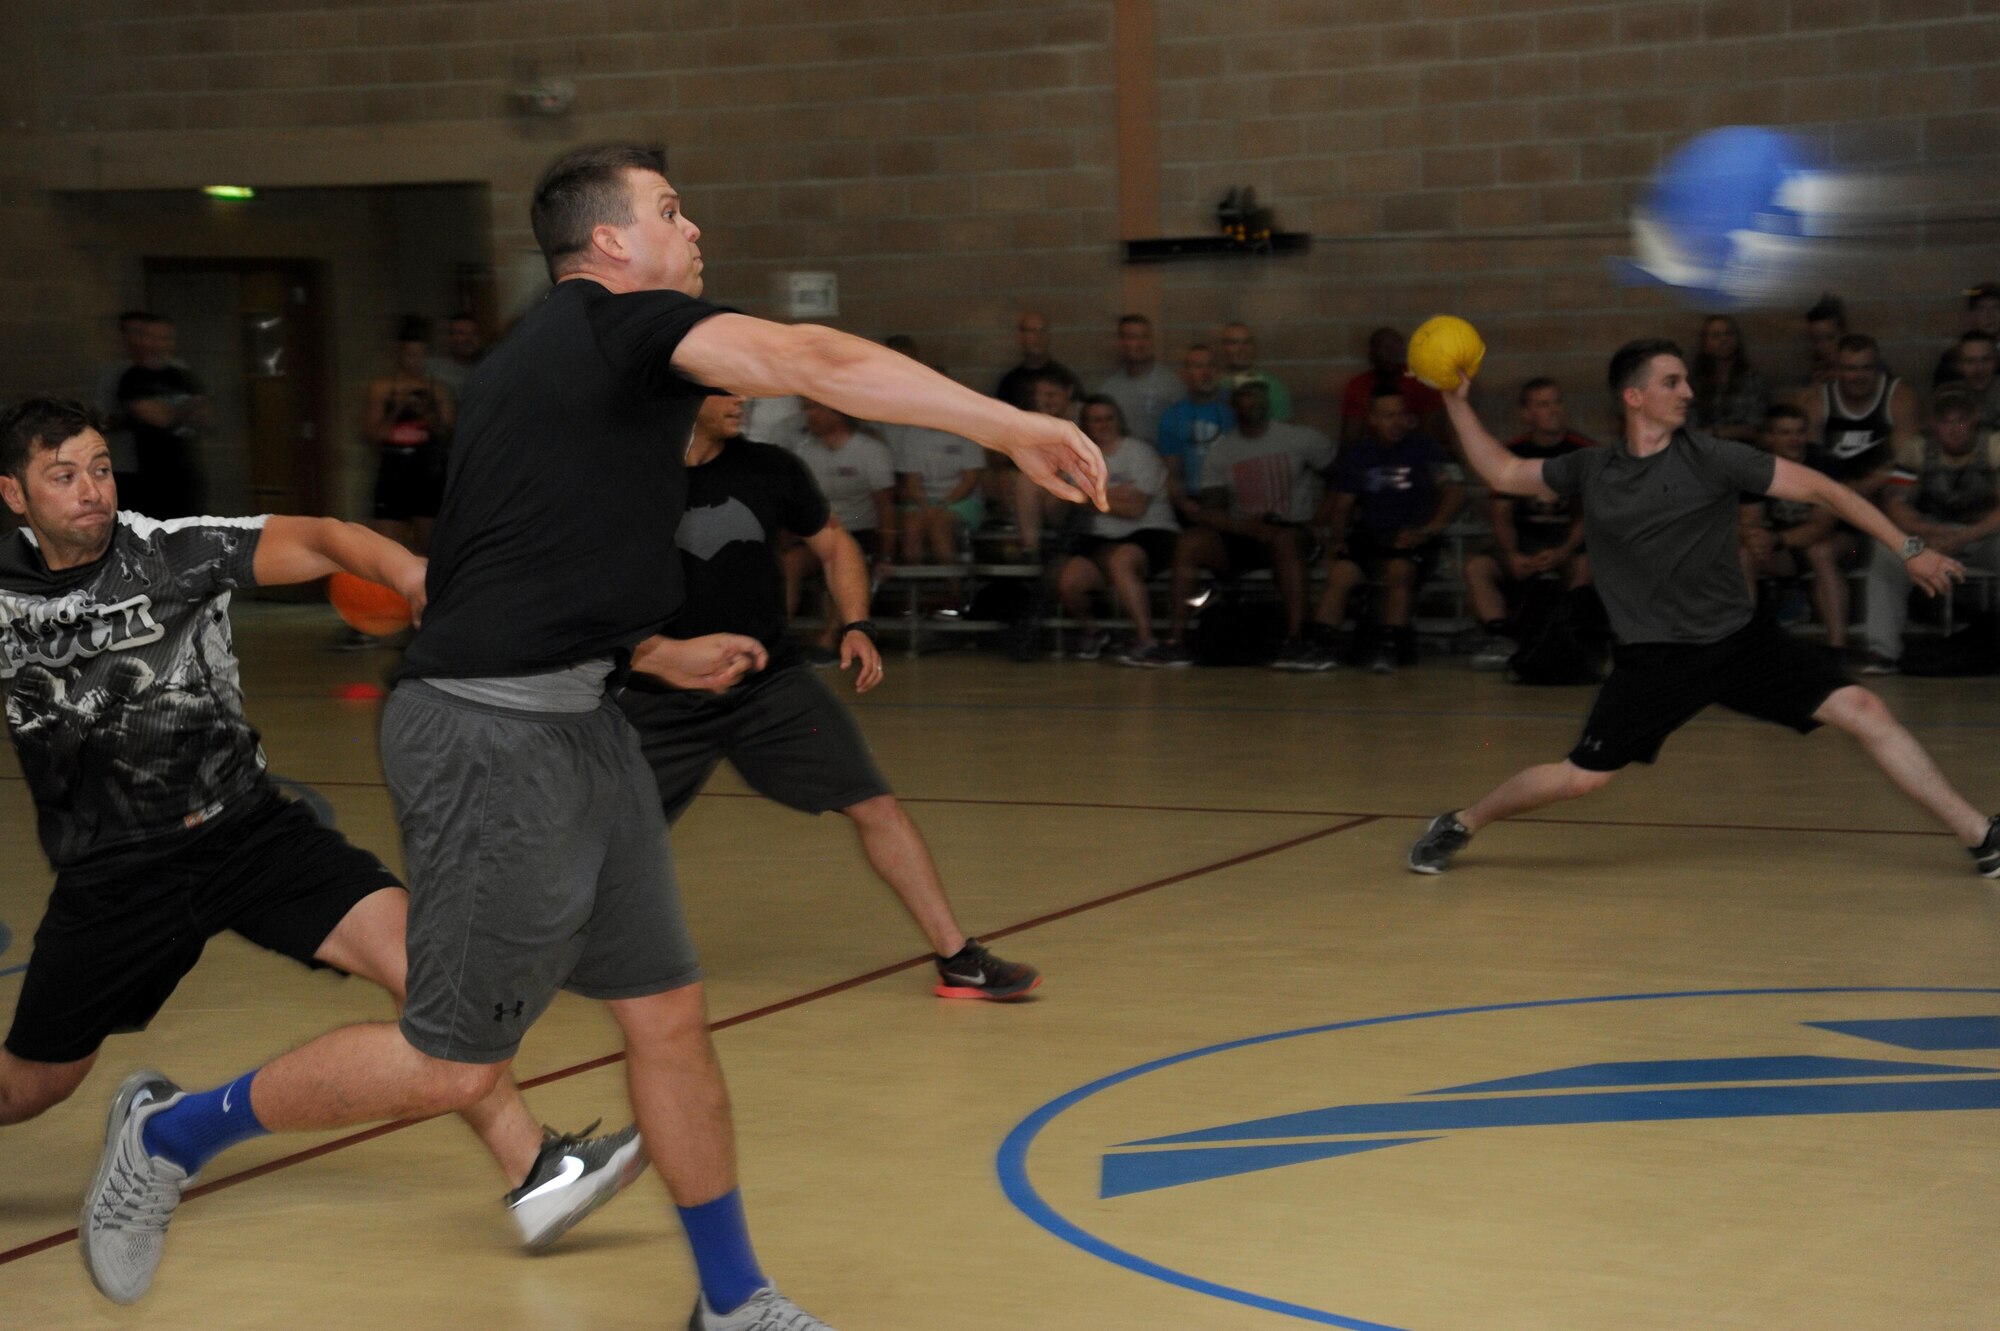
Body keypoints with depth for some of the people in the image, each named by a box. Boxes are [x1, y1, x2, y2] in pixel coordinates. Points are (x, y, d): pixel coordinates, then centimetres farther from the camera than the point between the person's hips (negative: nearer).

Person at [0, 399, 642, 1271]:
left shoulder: (171, 550, -11)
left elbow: (314, 542, -22)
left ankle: (533, 1173, -20)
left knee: (413, 949, -20)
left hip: (248, 828, -1)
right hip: (111, 871, 1)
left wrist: (404, 568, -39)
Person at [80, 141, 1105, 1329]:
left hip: (574, 727, 10)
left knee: (670, 1014, 11)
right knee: (455, 1064, -1)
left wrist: (663, 654, 27)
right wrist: (1015, 428, -22)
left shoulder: (565, 354, 17)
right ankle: (174, 1132, 17)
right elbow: (817, 364, -23)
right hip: (495, 734, -10)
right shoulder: (618, 322, -11)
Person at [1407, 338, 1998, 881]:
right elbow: (1503, 474, 15)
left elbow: (1819, 488, -6)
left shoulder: (1711, 458, -6)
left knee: (1864, 711, -13)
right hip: (1653, 657, 0)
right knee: (1580, 777, -8)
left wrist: (1907, 548, -11)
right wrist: (1458, 404, 8)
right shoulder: (1591, 470, 3)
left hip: (1739, 640, 0)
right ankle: (1458, 825, 17)